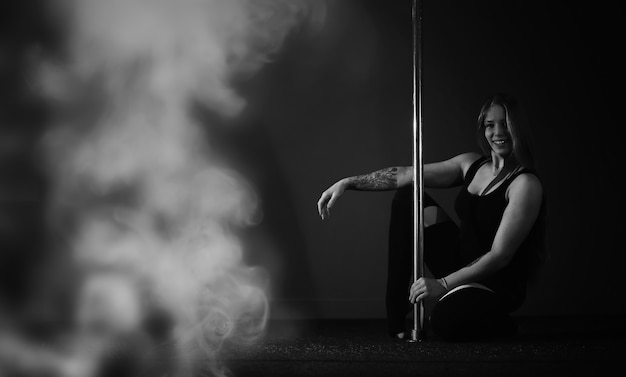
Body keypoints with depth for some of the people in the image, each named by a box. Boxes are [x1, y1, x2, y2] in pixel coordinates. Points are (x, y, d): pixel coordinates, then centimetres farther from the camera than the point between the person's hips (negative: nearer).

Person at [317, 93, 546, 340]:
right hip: (464, 266, 7)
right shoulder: (471, 164, 4)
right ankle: (396, 314, -2)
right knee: (408, 197, 0)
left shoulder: (526, 184, -17)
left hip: (498, 283, -7)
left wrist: (443, 284, -25)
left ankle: (501, 326, -1)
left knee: (444, 322, -39)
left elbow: (500, 256, -21)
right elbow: (405, 174, 1)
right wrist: (347, 183, -7)